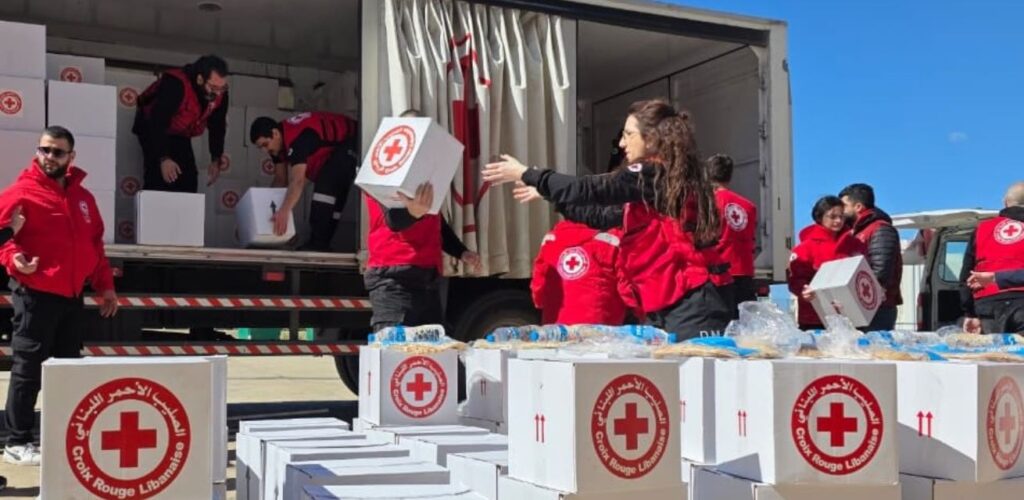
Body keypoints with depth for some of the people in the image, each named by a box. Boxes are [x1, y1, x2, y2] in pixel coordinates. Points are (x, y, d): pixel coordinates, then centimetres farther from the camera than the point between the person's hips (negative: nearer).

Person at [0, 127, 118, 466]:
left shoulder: (82, 197, 14)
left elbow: (95, 244, 18)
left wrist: (105, 285, 14)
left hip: (71, 295, 7)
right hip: (35, 294, -7)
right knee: (28, 369, -2)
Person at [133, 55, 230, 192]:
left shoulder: (220, 93, -16)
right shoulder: (176, 84, -35)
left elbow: (217, 126, -1)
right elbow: (158, 122, -38)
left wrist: (216, 159, -6)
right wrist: (164, 158, -44)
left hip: (180, 135, 6)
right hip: (152, 127, -6)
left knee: (189, 180, -1)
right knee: (159, 178, -22)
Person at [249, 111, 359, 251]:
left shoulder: (297, 138, -33)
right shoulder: (279, 141, -4)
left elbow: (298, 181, -44)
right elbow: (280, 180, 3)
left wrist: (284, 211, -53)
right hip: (332, 150, 11)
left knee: (326, 184, -25)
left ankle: (319, 244, -25)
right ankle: (320, 242, 21)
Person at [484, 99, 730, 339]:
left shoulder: (651, 174, -9)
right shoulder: (666, 177, 19)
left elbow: (590, 189, -11)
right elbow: (609, 215, 27)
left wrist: (525, 174, -2)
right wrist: (550, 196, 29)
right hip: (673, 305, 10)